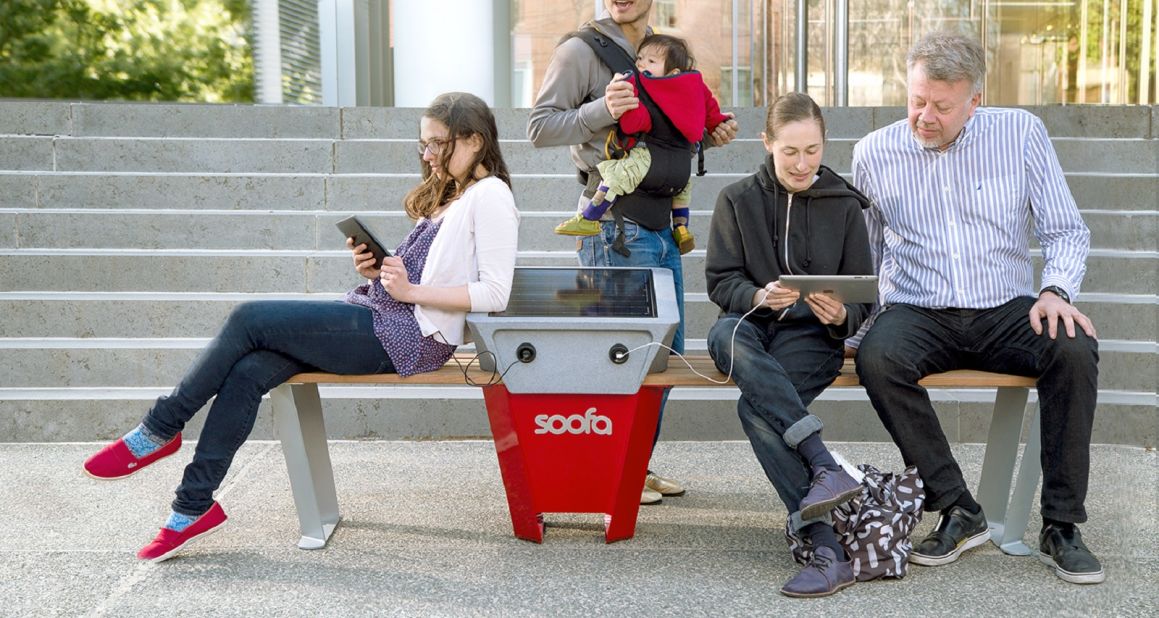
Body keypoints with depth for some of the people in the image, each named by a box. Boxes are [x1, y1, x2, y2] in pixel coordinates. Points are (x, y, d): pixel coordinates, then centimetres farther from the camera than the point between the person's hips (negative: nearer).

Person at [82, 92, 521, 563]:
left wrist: (410, 290, -16)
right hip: (375, 318, 9)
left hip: (408, 337, -9)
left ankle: (159, 431, 2)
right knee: (248, 372, -10)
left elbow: (494, 294, -16)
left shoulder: (489, 196, -7)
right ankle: (194, 505, -5)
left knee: (250, 320, -14)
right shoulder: (446, 195, 23)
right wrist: (375, 266, 3)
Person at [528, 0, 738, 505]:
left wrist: (707, 136, 7)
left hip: (661, 226, 8)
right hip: (615, 225, -8)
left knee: (668, 351, 11)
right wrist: (601, 110, -24)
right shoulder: (583, 50, -5)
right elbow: (540, 127, -10)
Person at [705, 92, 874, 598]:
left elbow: (863, 296, 9)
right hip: (751, 325, 1)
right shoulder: (737, 200, 9)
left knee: (754, 407, -33)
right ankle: (825, 464, -47)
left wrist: (842, 316, -16)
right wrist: (759, 297, -19)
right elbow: (720, 281, 4)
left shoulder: (844, 205, 9)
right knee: (725, 336, -38)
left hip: (814, 334, -1)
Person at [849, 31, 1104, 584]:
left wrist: (1056, 290, -16)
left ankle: (1061, 525, -18)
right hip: (918, 314, 0)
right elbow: (863, 254, 13)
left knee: (1075, 348, -30)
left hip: (1007, 311, 0)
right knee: (876, 357, -33)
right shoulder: (874, 153, 4)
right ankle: (958, 511, -20)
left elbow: (1067, 231, 4)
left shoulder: (1021, 133, 2)